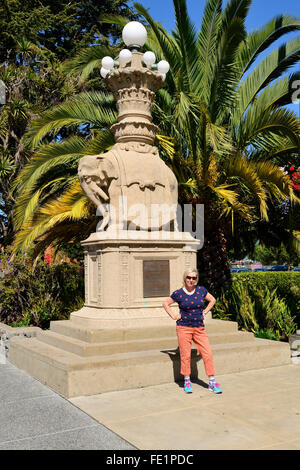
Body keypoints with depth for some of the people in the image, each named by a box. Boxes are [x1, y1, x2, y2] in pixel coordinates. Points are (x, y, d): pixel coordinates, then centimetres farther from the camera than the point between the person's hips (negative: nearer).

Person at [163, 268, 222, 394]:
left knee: (207, 354, -1)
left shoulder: (201, 290, 3)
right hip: (184, 328, -2)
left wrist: (204, 312, 8)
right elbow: (165, 303, 9)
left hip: (199, 328, 2)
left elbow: (212, 300, 17)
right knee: (185, 355, 2)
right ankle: (187, 381, 18)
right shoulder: (178, 293, -4)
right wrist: (173, 316, -1)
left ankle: (212, 382, 8)